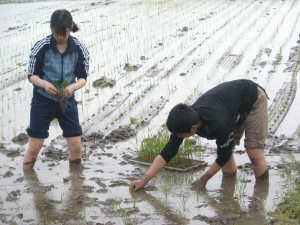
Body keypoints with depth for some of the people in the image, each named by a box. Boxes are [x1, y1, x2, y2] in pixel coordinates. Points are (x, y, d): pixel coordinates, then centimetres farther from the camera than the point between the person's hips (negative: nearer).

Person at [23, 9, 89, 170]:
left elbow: (83, 77, -6)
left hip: (67, 100, 2)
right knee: (34, 146, 1)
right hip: (42, 100, -2)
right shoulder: (41, 47, -15)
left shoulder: (79, 49, -10)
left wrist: (73, 87, -29)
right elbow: (32, 75, -9)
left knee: (76, 146, 2)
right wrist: (44, 84, -31)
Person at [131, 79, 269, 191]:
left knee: (254, 153, -11)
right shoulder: (184, 121, -24)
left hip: (254, 99, -6)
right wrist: (144, 181, -22)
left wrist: (203, 180, -14)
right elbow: (167, 153, -18)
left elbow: (223, 156, -25)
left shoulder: (218, 124, -43)